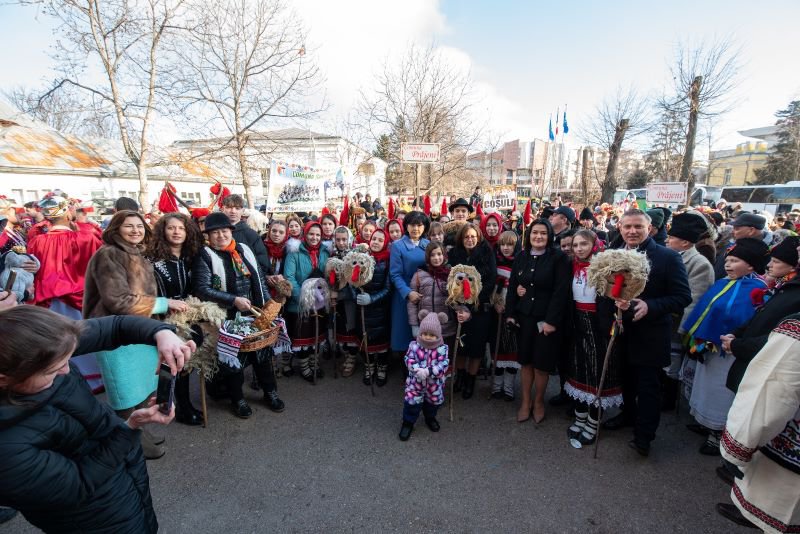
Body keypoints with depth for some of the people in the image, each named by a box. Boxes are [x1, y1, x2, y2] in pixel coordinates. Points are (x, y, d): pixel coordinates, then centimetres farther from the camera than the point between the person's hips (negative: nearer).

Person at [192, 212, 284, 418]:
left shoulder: (244, 250, 7)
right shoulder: (205, 256, -7)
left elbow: (259, 280, 11)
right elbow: (203, 290, -16)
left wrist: (268, 302, 3)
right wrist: (234, 300, -22)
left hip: (255, 314, 4)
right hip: (228, 318, -4)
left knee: (263, 351, 11)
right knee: (232, 356, 7)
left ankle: (270, 392, 29)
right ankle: (237, 399, 28)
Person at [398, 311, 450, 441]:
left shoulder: (442, 348, -16)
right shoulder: (414, 345, -14)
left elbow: (443, 365, -22)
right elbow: (409, 360, -16)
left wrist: (428, 371, -34)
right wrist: (417, 370, -33)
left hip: (434, 382, 1)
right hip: (416, 381, -1)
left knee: (433, 401, 21)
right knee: (411, 402, 4)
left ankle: (430, 418, 50)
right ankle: (408, 422, 27)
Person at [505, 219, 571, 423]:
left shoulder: (558, 257, -8)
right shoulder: (521, 256, 5)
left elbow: (561, 291, -12)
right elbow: (512, 286, 7)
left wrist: (552, 320, -16)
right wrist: (510, 313, 0)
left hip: (547, 319, -3)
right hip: (524, 317, 3)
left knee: (541, 363, 7)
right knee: (526, 361, 12)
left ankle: (538, 402, 30)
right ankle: (525, 401, 28)